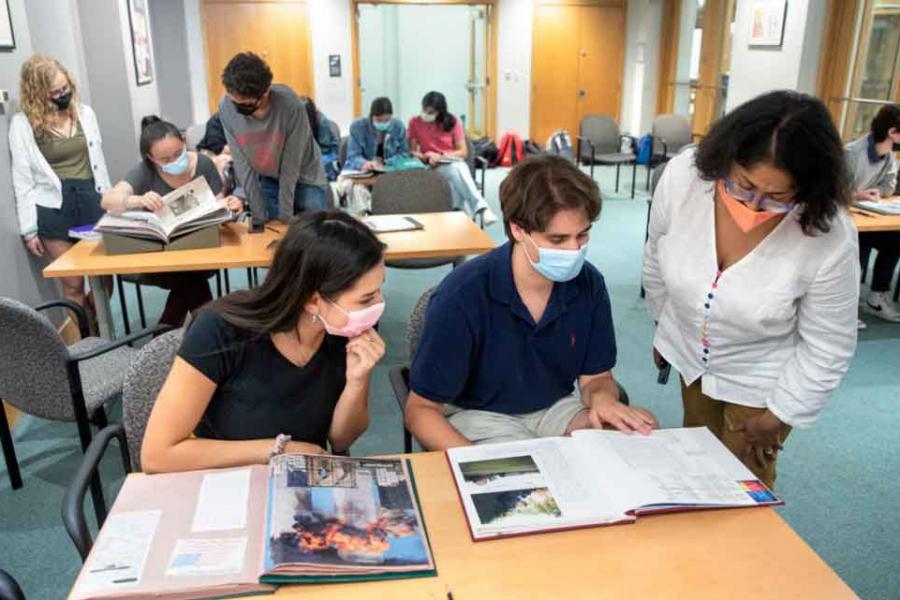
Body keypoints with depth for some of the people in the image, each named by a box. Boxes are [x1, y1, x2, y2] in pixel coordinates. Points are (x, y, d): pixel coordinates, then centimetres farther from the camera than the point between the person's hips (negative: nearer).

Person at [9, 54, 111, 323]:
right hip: (53, 208, -3)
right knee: (73, 284, 2)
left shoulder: (85, 113, 7)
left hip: (90, 200, 3)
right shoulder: (23, 124, -5)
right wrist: (29, 229, -5)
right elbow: (22, 180, -3)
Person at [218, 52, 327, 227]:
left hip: (303, 178, -3)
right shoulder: (226, 108, -20)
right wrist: (258, 216, -15)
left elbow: (291, 165, -23)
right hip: (267, 180, 3)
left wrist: (285, 217, -18)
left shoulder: (290, 104, -30)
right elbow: (242, 163, -15)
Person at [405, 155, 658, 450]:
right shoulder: (462, 296, -24)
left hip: (555, 406, 6)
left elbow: (596, 376, 4)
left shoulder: (588, 284, -10)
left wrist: (602, 396, -20)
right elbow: (421, 409, -16)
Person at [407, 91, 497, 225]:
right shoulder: (415, 122, 4)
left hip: (455, 163, 1)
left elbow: (463, 152, 2)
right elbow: (412, 151, 5)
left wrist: (441, 156, -12)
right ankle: (481, 207, -50)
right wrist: (423, 156, -17)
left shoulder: (453, 122, 3)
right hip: (434, 168, -1)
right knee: (455, 169, -36)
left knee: (459, 169, -38)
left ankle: (465, 207, -50)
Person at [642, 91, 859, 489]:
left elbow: (827, 348, -17)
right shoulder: (683, 175, -26)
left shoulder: (831, 239, -32)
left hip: (761, 381, -3)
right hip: (690, 353, 4)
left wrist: (777, 415, -8)